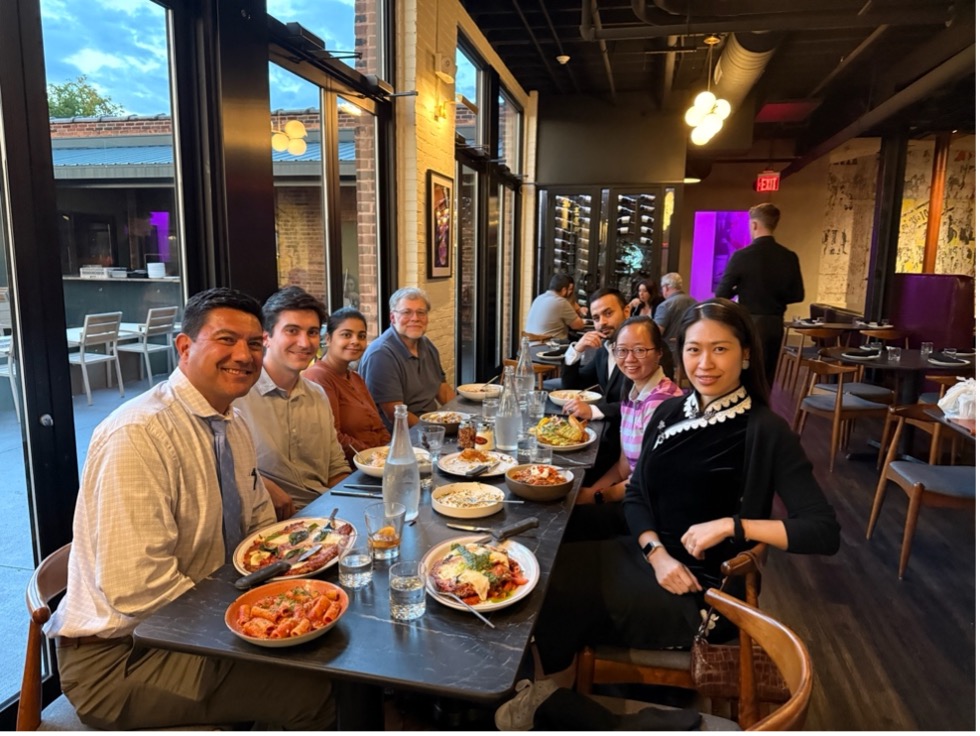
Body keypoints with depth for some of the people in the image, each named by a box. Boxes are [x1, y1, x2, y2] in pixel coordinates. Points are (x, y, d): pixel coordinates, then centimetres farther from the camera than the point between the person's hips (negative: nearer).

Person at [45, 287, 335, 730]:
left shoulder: (233, 426, 4)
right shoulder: (138, 435, -23)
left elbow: (259, 523, 13)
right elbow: (136, 589, -27)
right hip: (119, 657, -8)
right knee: (312, 692, -21)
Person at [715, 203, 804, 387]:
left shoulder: (741, 256, -13)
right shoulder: (789, 257, 1)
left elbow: (721, 294, -11)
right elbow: (797, 295, 7)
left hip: (750, 324, -5)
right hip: (776, 324, 5)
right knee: (768, 380, 15)